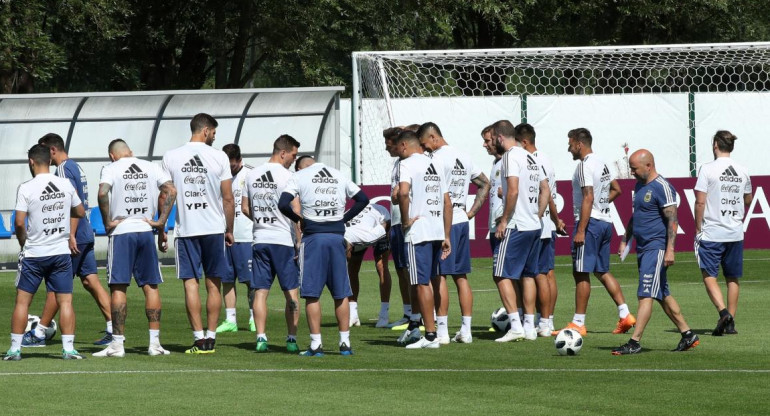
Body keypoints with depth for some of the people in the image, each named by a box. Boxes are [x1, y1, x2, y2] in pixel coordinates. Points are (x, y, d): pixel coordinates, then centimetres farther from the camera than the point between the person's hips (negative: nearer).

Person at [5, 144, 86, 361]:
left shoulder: (26, 188, -10)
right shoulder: (66, 185, 1)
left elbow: (19, 223, -12)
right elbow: (80, 212, 14)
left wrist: (23, 242, 5)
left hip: (33, 254, -2)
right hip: (61, 252, 2)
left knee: (22, 300, 6)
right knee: (65, 301, 3)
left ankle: (15, 348, 6)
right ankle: (68, 348, -3)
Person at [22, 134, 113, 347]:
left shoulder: (63, 169, -12)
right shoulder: (76, 167, 17)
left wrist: (71, 236, -23)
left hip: (75, 236, -9)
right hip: (86, 236, 9)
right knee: (91, 281, 6)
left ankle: (39, 334, 2)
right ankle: (113, 328, 0)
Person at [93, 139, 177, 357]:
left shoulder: (111, 169, -1)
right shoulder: (151, 167, 10)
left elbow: (103, 193, -18)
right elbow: (171, 191, 1)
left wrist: (107, 222, -8)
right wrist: (161, 221, 3)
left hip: (121, 232, -3)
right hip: (146, 231, 3)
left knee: (118, 287, -1)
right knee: (150, 286, 7)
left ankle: (117, 343, -4)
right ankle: (155, 342, 5)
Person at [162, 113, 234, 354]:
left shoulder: (171, 158, 0)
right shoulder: (219, 157, -3)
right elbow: (228, 200, -1)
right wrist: (229, 230, 10)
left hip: (186, 228, 0)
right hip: (214, 228, 0)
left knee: (190, 283, 1)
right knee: (213, 284, 9)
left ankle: (200, 338, -5)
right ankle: (211, 337, 9)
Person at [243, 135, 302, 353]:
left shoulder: (251, 175, 8)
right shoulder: (286, 176, -9)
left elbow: (245, 208, 14)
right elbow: (296, 211, -12)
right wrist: (299, 241, -8)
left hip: (259, 239, 4)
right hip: (284, 240, -4)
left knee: (260, 291, 5)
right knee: (291, 291, 4)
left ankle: (261, 338, -2)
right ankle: (291, 339, 4)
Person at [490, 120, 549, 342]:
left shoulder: (511, 156, -12)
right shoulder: (531, 158, 15)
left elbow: (513, 191, -21)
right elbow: (545, 191, 19)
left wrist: (504, 220, -16)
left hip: (516, 226, -9)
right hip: (535, 226, 9)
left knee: (502, 275, -6)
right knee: (528, 275, 14)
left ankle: (516, 326, -14)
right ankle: (529, 327, 15)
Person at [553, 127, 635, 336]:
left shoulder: (585, 165, -14)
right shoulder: (602, 163, 16)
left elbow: (588, 197, -21)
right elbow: (616, 190, 26)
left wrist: (580, 230, -22)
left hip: (590, 223, -10)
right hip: (605, 221, 10)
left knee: (581, 273, -5)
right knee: (602, 271, 15)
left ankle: (578, 323, -3)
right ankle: (625, 315, 9)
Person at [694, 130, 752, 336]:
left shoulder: (708, 169, -9)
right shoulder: (742, 172, 5)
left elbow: (700, 202, -12)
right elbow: (748, 199, 19)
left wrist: (698, 228, -4)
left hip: (711, 233, -4)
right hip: (736, 233, 4)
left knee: (709, 275, 1)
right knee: (733, 278, 11)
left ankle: (723, 312, -19)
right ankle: (730, 323, 11)